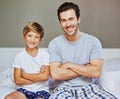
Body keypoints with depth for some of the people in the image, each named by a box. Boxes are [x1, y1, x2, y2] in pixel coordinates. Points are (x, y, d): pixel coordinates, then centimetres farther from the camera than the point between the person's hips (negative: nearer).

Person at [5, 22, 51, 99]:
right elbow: (18, 80, -4)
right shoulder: (19, 56, 0)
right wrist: (38, 77, -9)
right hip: (24, 89, 2)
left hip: (41, 90, -2)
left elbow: (45, 77, -12)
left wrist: (24, 74, -5)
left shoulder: (45, 55, -4)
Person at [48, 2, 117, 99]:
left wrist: (69, 65, -9)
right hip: (63, 88, -1)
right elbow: (55, 74, -12)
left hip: (89, 86, 2)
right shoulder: (55, 43, -2)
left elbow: (96, 72, -10)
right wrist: (86, 69, -8)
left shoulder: (93, 41, -1)